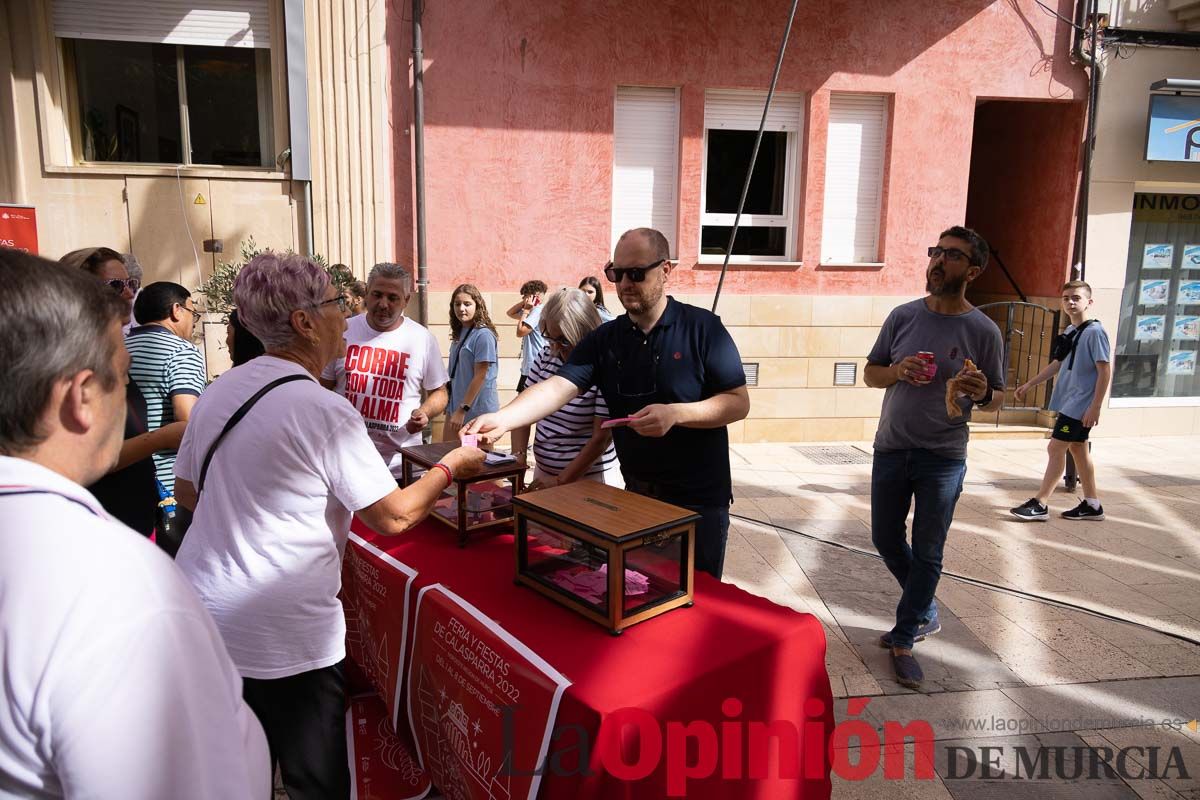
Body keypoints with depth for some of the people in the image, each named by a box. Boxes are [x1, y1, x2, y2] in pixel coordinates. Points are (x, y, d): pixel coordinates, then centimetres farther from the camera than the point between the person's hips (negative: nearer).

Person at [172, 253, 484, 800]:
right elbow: (394, 516, -15)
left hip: (197, 613, 8)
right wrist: (451, 466, -1)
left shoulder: (218, 391, 3)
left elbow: (187, 492, 15)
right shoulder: (326, 412, -19)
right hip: (283, 640, -7)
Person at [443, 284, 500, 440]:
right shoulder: (459, 333, 9)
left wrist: (462, 410, -17)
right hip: (456, 404, 8)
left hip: (477, 409, -8)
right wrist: (455, 408, 13)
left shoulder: (483, 335, -15)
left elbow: (480, 376, -17)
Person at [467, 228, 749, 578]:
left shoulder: (702, 327, -10)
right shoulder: (604, 339, 0)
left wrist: (675, 413, -26)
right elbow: (558, 387, -14)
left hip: (699, 498, -4)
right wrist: (501, 419, -31)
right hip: (636, 494, 4)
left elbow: (738, 403, -11)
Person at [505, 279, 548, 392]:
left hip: (535, 369, -10)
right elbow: (510, 313, 25)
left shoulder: (538, 310, -15)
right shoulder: (533, 311, 15)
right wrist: (523, 302, 11)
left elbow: (520, 332, -19)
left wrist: (525, 310, -10)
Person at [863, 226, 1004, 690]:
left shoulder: (983, 331, -6)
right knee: (886, 541, 14)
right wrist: (897, 372, -15)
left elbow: (996, 399, 2)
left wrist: (982, 393, -21)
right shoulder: (903, 316, 0)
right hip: (891, 449, 3)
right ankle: (926, 612, 38)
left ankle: (904, 638, 21)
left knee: (927, 554, 5)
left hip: (943, 458, -3)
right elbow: (870, 373, 7)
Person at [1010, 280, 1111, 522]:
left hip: (1081, 404, -9)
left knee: (1056, 447, -7)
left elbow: (1105, 371, -17)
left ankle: (1040, 504, -1)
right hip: (1069, 401, 9)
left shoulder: (1095, 332, -15)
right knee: (1077, 449, 13)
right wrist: (1029, 384, 20)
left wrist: (1095, 406, -20)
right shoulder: (1069, 331, 10)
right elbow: (1057, 364, 20)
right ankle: (1092, 505, 22)